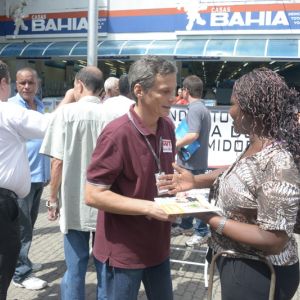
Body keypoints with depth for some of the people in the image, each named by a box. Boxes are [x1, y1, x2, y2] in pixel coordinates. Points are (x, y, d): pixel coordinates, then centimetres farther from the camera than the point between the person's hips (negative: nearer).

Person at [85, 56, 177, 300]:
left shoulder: (167, 127, 1)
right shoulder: (117, 133, -22)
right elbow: (93, 195, -21)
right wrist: (149, 207, -25)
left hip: (157, 246, 7)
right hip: (123, 251, -7)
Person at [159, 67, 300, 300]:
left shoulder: (278, 163, -30)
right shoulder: (257, 146, -2)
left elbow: (274, 241, -30)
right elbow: (241, 172, 16)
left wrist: (211, 219, -25)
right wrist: (196, 181, 1)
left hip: (256, 274, -8)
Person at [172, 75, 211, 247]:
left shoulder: (194, 109, -19)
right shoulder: (203, 108, 13)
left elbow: (193, 135, -31)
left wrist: (176, 145, -18)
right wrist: (182, 144, 12)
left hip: (193, 162, -10)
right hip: (196, 160, 10)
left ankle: (202, 232, 14)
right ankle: (186, 225, 34)